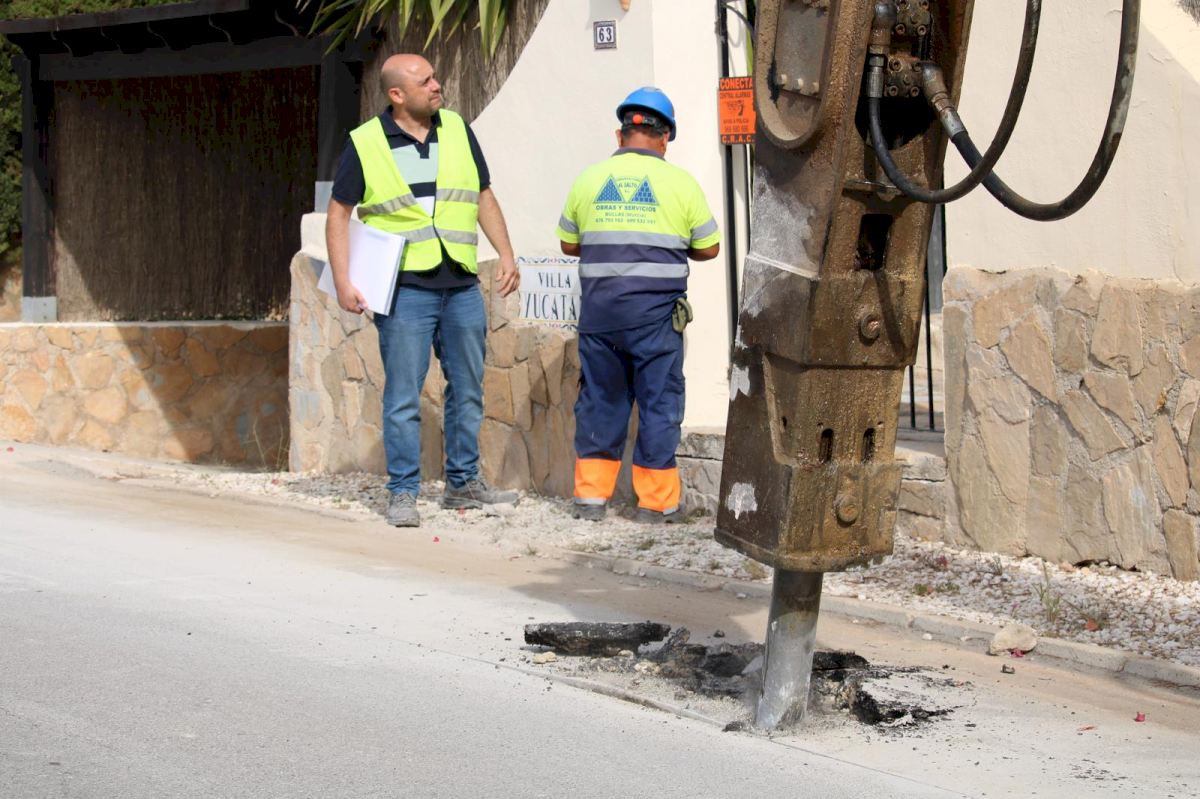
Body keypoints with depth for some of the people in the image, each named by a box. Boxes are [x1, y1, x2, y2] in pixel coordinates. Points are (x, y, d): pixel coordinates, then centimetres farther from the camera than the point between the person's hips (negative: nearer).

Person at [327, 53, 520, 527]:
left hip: (461, 286, 4)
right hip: (405, 289, -4)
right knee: (403, 396, -3)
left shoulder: (457, 131, 9)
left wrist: (506, 255, 5)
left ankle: (463, 483, 23)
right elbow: (339, 213, 2)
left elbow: (484, 198, 16)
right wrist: (342, 281, -7)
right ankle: (403, 493, 5)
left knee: (467, 390, 11)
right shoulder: (365, 144, -2)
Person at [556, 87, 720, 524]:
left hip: (599, 309, 2)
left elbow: (568, 243, 15)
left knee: (600, 397, 11)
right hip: (656, 311, -2)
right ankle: (655, 500, 8)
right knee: (658, 400, 5)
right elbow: (708, 248, 5)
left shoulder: (588, 179, 5)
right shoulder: (680, 182, -2)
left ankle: (591, 493, 12)